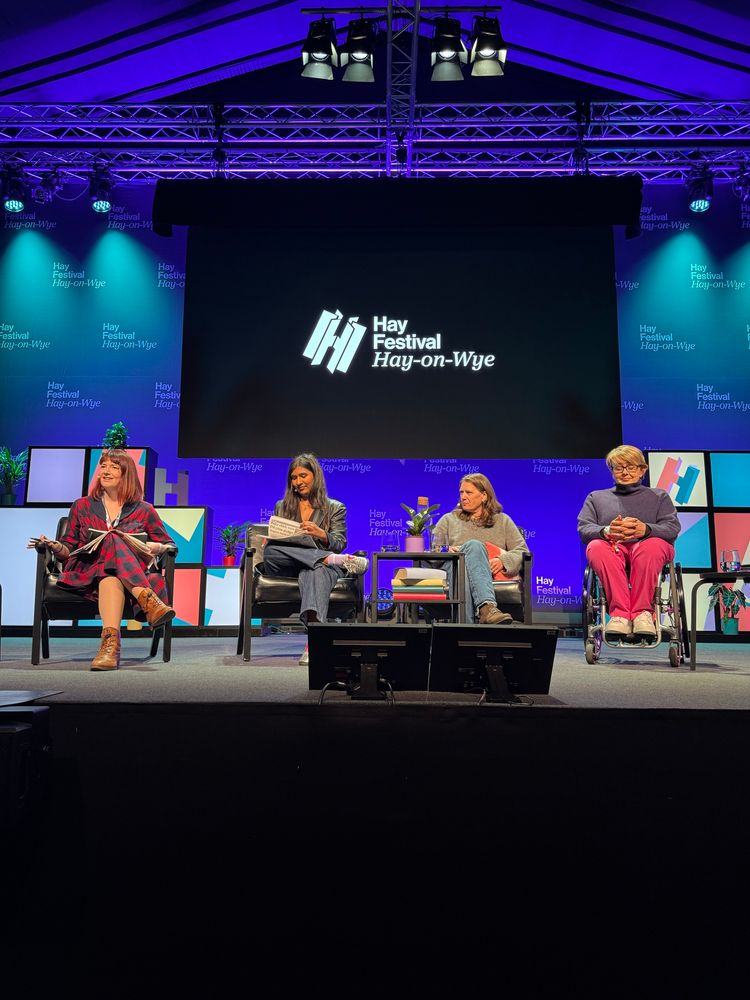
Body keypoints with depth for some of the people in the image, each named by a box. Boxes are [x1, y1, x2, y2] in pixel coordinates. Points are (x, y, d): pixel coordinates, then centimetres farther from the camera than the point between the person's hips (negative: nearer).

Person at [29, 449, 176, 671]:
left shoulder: (143, 510, 16)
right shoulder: (82, 507, 20)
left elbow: (168, 545, 17)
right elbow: (69, 551, 21)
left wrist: (151, 547, -5)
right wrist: (54, 546, -1)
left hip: (135, 576, 0)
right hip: (87, 576, 0)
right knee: (113, 540, -33)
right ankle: (149, 602, -50)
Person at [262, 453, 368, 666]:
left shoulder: (335, 508, 15)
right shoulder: (282, 506, 23)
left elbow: (339, 544, 3)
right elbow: (273, 540, 15)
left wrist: (321, 534, -20)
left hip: (321, 565, -3)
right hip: (286, 566, 3)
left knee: (315, 572, -41)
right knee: (270, 552, -32)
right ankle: (333, 560, -37)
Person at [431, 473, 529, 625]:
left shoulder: (502, 520, 26)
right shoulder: (449, 520, 28)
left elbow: (522, 551, 14)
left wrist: (503, 561, -8)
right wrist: (447, 551, -4)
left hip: (492, 575, 0)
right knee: (474, 545, -36)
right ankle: (487, 607, -60)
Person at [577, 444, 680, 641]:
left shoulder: (659, 496, 27)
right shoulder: (596, 497, 28)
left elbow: (673, 527, 8)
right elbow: (583, 528, 9)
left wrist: (645, 529, -16)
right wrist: (606, 531, -17)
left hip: (645, 546, 0)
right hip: (611, 548, 1)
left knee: (653, 546, -38)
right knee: (596, 547, -37)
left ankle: (642, 612, -41)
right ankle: (619, 613, -45)